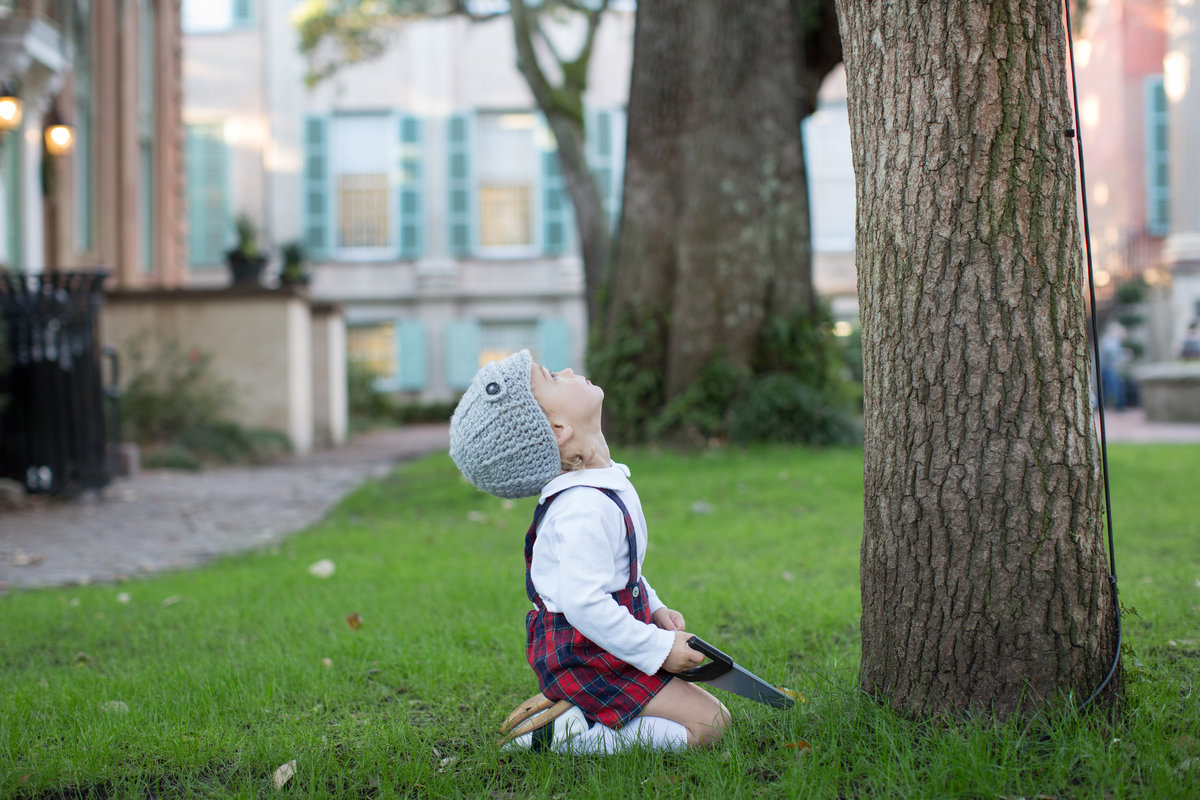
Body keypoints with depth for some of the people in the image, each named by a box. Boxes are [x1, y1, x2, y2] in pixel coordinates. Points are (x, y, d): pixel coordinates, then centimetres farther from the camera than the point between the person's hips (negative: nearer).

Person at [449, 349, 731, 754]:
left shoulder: (605, 486, 6)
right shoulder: (585, 508, -27)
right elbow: (583, 602, -31)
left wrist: (654, 610, 10)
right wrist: (657, 648, -22)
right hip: (589, 662, -10)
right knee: (709, 722, -9)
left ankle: (566, 708, 12)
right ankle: (571, 734, -11)